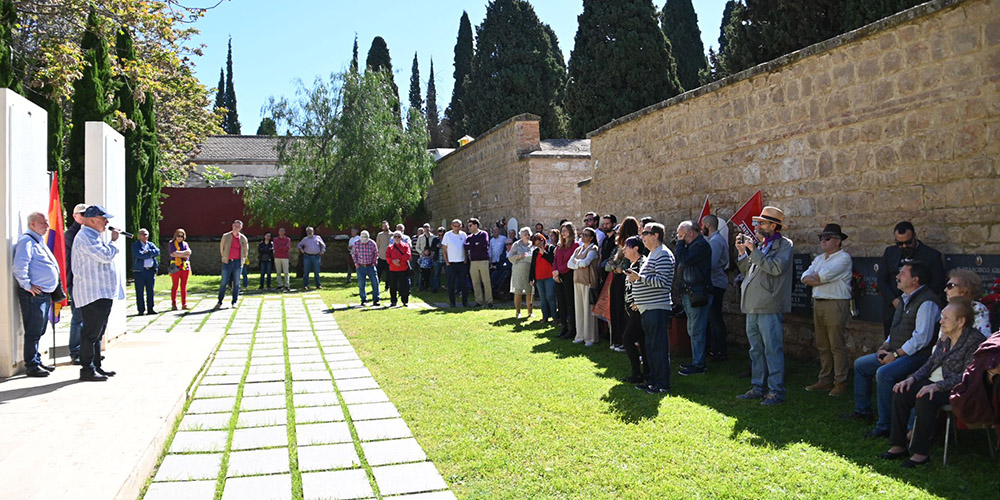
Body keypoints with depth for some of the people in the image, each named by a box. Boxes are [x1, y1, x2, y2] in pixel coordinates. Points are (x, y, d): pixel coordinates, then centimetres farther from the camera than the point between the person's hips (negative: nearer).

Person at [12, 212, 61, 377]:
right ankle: (31, 365, 1)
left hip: (45, 294, 10)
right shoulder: (27, 241, -11)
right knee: (33, 331, -5)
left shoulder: (39, 241, 20)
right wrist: (27, 285, -20)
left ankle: (37, 361, 24)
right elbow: (19, 265, -23)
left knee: (38, 331, 16)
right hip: (34, 294, -10)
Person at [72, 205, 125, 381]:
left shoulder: (94, 236, 20)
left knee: (97, 333, 15)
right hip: (93, 294, -11)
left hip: (103, 293, 11)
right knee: (91, 333, -7)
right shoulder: (85, 237, -14)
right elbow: (106, 256, -23)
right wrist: (113, 241, -7)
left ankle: (96, 366, 21)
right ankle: (87, 370, -2)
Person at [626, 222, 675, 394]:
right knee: (650, 346, 14)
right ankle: (653, 380, 22)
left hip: (657, 308, -10)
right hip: (647, 309, 10)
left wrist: (639, 277, -20)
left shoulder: (663, 254, -12)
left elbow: (661, 281, -21)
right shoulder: (652, 254, 20)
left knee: (659, 347, -5)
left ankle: (663, 384, 0)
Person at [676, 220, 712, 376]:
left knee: (696, 331, -7)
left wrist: (680, 243, -9)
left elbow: (684, 260, -22)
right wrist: (681, 244, 10)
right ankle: (697, 361, 23)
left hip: (698, 294, -11)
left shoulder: (702, 245, -13)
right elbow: (681, 264, 19)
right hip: (689, 293, 11)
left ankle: (698, 365, -2)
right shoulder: (692, 245, 19)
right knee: (693, 330, 15)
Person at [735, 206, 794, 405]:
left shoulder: (784, 244, -4)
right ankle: (758, 387, 22)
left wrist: (754, 251, -16)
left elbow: (776, 268, -20)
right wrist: (742, 252, 6)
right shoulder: (759, 243, 17)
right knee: (756, 350, 13)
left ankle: (776, 391, 1)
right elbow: (747, 271, 19)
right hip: (753, 306, 8)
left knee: (772, 350, -5)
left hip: (769, 307, -8)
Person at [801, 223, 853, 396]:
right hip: (818, 304, 8)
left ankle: (840, 382, 1)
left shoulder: (843, 258, -6)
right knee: (822, 346, 11)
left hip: (835, 304, -8)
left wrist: (814, 277, 2)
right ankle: (825, 380, 17)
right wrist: (820, 280, -9)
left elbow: (823, 276, -17)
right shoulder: (819, 259, 19)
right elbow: (805, 278, 7)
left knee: (837, 346, -5)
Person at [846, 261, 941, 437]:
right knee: (860, 364, 14)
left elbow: (922, 338, -24)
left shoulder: (926, 302, -18)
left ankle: (884, 426, -24)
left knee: (884, 373, -33)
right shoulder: (906, 298, 15)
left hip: (916, 356, -11)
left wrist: (896, 354, -19)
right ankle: (862, 411, 25)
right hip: (897, 353, 11)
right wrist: (885, 346, 6)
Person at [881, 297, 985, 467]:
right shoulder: (945, 336, 11)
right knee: (900, 394, -14)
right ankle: (898, 445, -7)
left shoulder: (975, 340, -14)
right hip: (934, 382, 8)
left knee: (924, 400, -33)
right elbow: (932, 362, 15)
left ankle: (921, 452, -21)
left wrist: (937, 386, -29)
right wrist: (912, 378, -1)